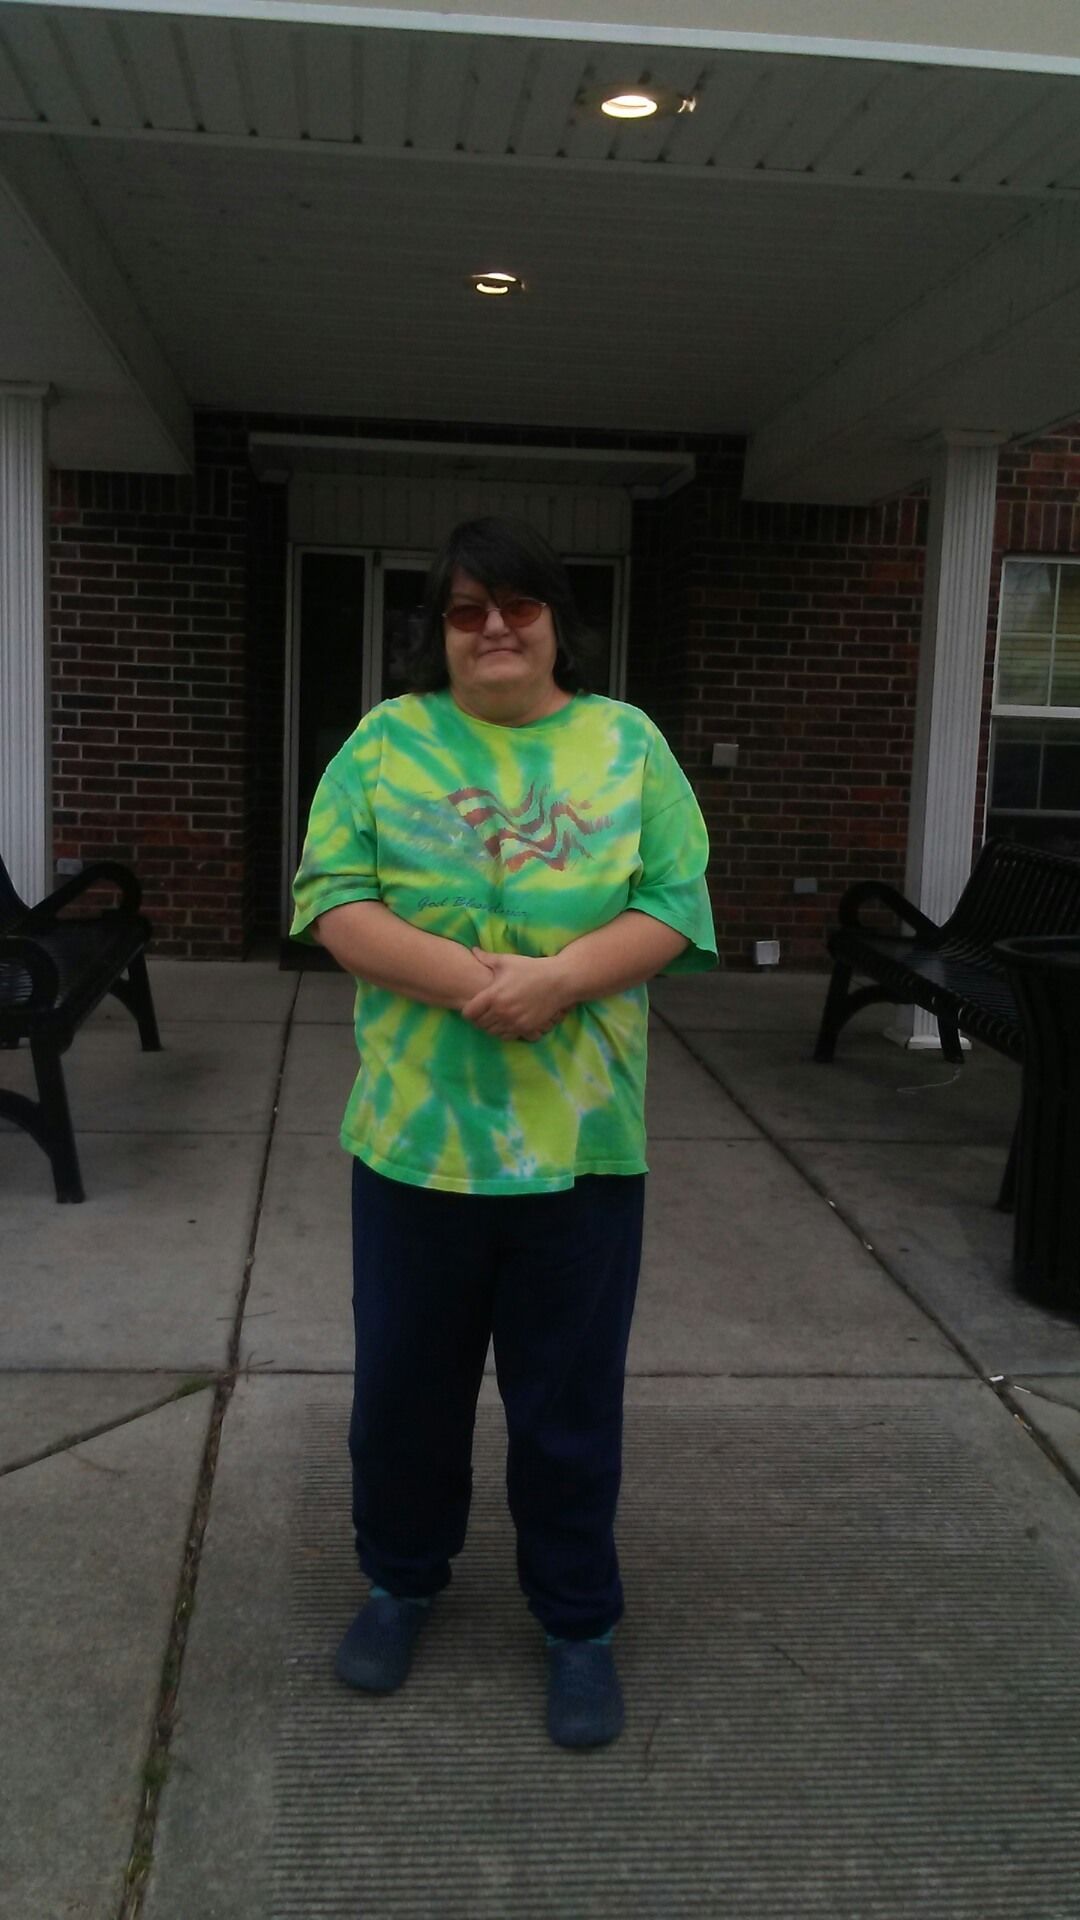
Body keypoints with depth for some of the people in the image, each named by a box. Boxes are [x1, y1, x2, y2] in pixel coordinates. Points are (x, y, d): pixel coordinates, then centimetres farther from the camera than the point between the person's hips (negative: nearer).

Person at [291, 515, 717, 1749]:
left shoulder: (629, 745, 2)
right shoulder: (386, 740, 1)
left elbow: (674, 904, -3)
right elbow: (332, 899, -6)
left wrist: (558, 977, -20)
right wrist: (462, 976, -21)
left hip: (580, 1137, 0)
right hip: (414, 1130, 1)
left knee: (569, 1395, 12)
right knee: (405, 1377, 16)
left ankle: (578, 1622, 32)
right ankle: (402, 1579, 41)